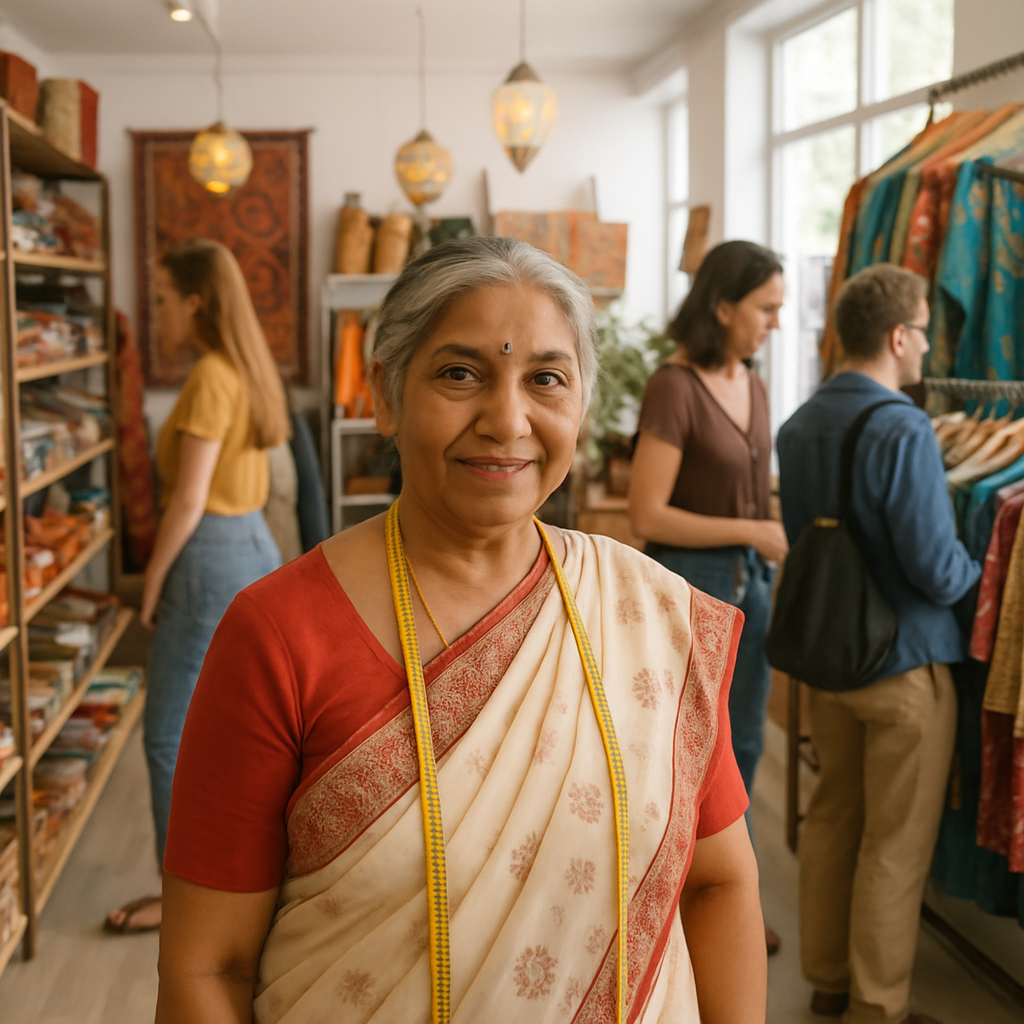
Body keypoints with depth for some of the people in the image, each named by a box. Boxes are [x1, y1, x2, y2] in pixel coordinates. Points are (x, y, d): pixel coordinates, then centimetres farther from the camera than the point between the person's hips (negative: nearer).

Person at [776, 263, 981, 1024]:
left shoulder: (799, 426, 3)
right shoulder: (904, 430, -22)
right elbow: (938, 571, -22)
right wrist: (978, 571, -2)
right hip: (904, 662, -7)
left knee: (832, 820, 19)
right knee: (896, 846, 6)